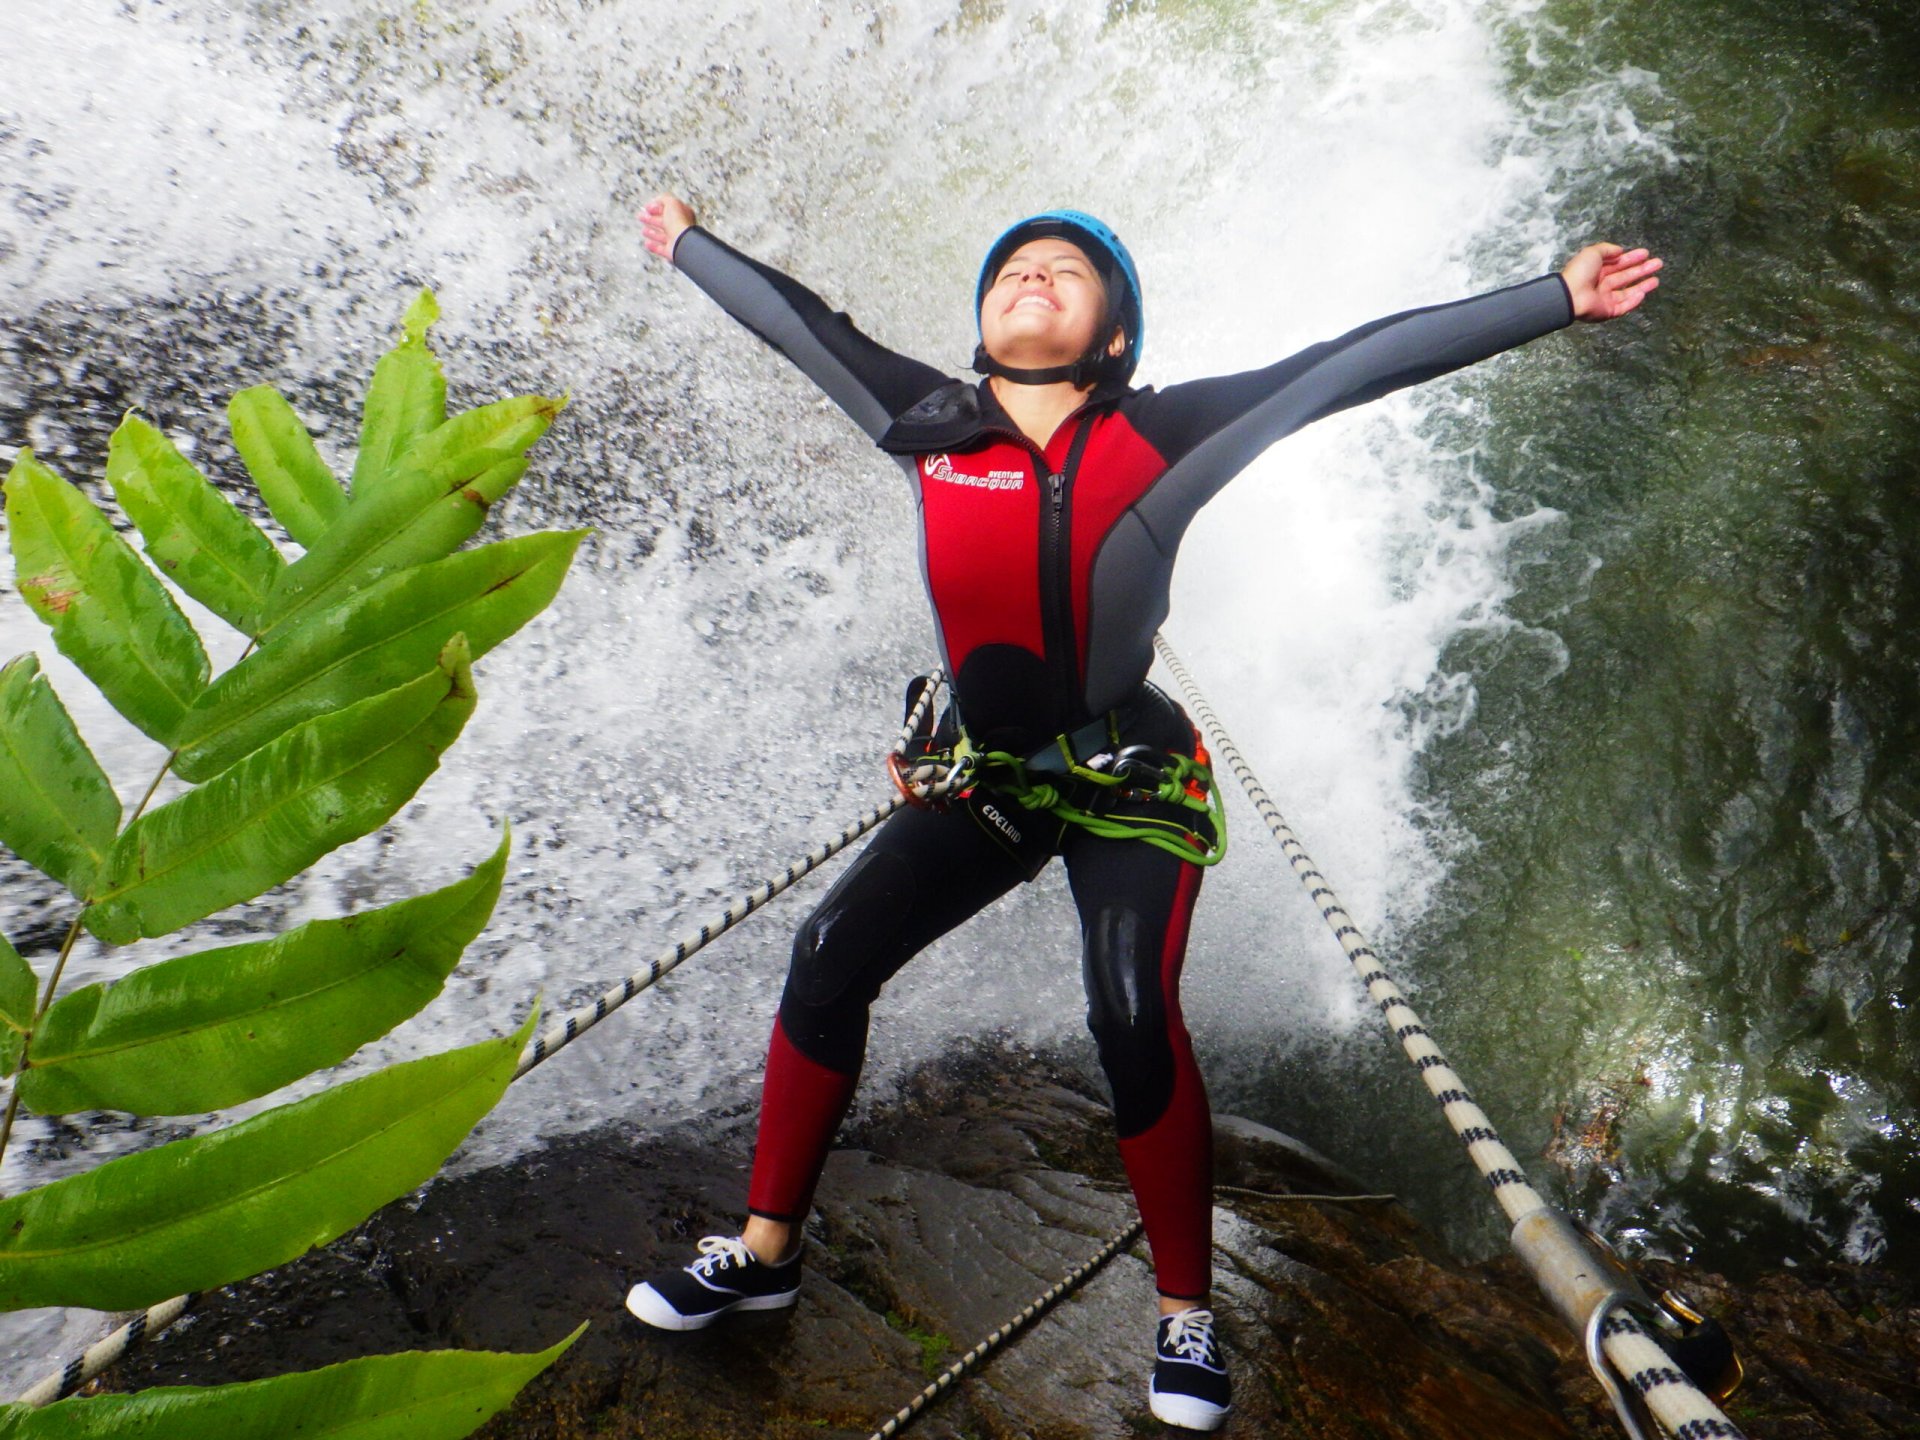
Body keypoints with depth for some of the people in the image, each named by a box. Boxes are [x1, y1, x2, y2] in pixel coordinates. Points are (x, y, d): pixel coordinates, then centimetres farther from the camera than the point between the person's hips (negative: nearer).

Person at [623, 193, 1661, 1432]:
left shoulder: (1166, 435, -10)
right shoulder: (930, 428, -3)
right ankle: (765, 1251, 10)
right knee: (830, 956, -8)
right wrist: (689, 244, 25)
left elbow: (1360, 359, -11)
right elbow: (803, 322, 11)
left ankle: (1188, 1316, 2)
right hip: (985, 777, 4)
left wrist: (1559, 298, -10)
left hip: (1134, 782, -3)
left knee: (1133, 1018, -21)